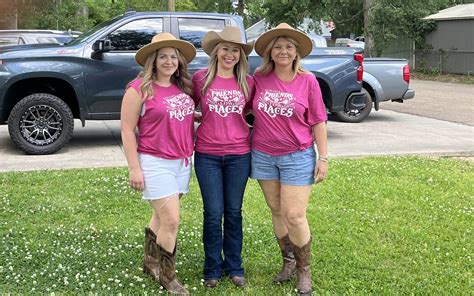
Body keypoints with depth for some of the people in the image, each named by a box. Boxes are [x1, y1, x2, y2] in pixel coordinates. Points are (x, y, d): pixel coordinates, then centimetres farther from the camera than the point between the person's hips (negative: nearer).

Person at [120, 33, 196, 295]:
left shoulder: (183, 87, 7)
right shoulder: (139, 88, -10)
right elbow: (127, 130, -10)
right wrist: (134, 168, -12)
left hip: (183, 162, 6)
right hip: (155, 162, -6)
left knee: (161, 217, 16)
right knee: (171, 221, -6)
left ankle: (151, 263, 35)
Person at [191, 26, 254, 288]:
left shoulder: (247, 82, 2)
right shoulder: (200, 78, -2)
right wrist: (189, 137, 3)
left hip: (239, 155, 1)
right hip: (207, 155, -1)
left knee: (234, 212, 10)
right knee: (213, 213, 3)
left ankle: (234, 267, 23)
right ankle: (212, 269, 19)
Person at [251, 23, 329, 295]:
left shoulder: (307, 81, -7)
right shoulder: (259, 78, -2)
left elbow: (318, 121, -4)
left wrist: (323, 157, -6)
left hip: (297, 157, -3)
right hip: (263, 155, 3)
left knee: (294, 216, -5)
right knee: (277, 211, 12)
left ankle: (304, 270, 14)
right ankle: (288, 260, 30)